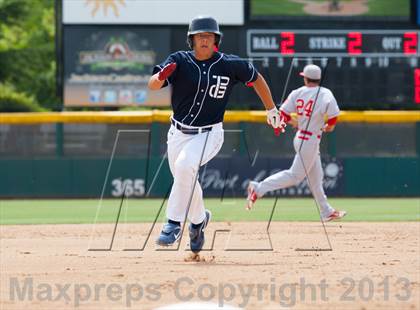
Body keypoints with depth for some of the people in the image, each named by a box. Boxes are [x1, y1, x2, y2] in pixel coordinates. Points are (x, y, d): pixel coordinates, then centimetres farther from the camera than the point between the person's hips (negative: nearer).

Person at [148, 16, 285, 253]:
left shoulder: (229, 65, -8)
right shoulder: (179, 61, -7)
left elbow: (256, 78, 10)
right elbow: (152, 85, -18)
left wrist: (272, 110, 14)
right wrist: (162, 76, -41)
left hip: (209, 135, -3)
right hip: (179, 133, 3)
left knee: (185, 165, -31)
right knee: (186, 182, 15)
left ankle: (174, 223, -24)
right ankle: (199, 219, 46)